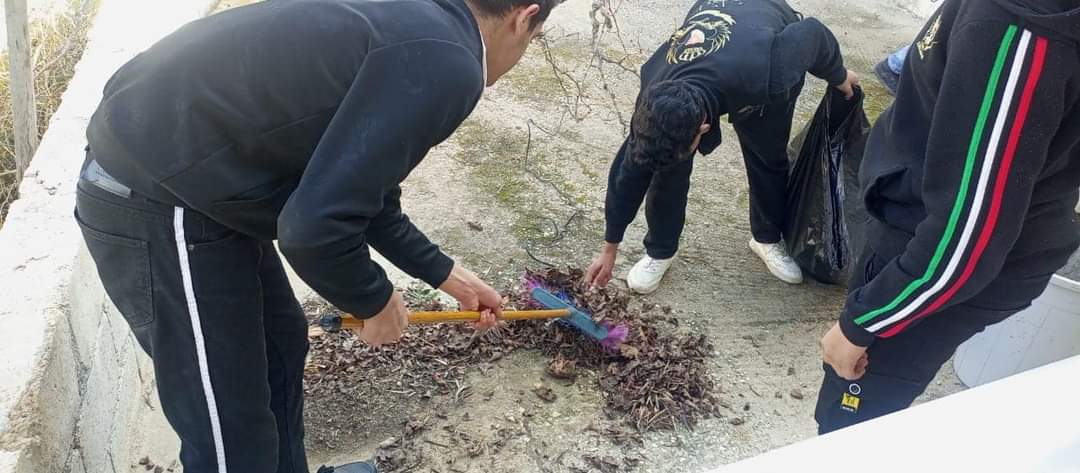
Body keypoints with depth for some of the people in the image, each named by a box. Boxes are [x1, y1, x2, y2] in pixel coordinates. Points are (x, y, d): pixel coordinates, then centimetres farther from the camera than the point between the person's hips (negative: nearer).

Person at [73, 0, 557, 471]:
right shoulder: (443, 62, -21)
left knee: (280, 342, 26)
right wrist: (376, 302, -6)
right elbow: (315, 226, -27)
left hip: (192, 179, 10)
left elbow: (357, 191, 22)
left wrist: (447, 275, 32)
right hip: (157, 203, -10)